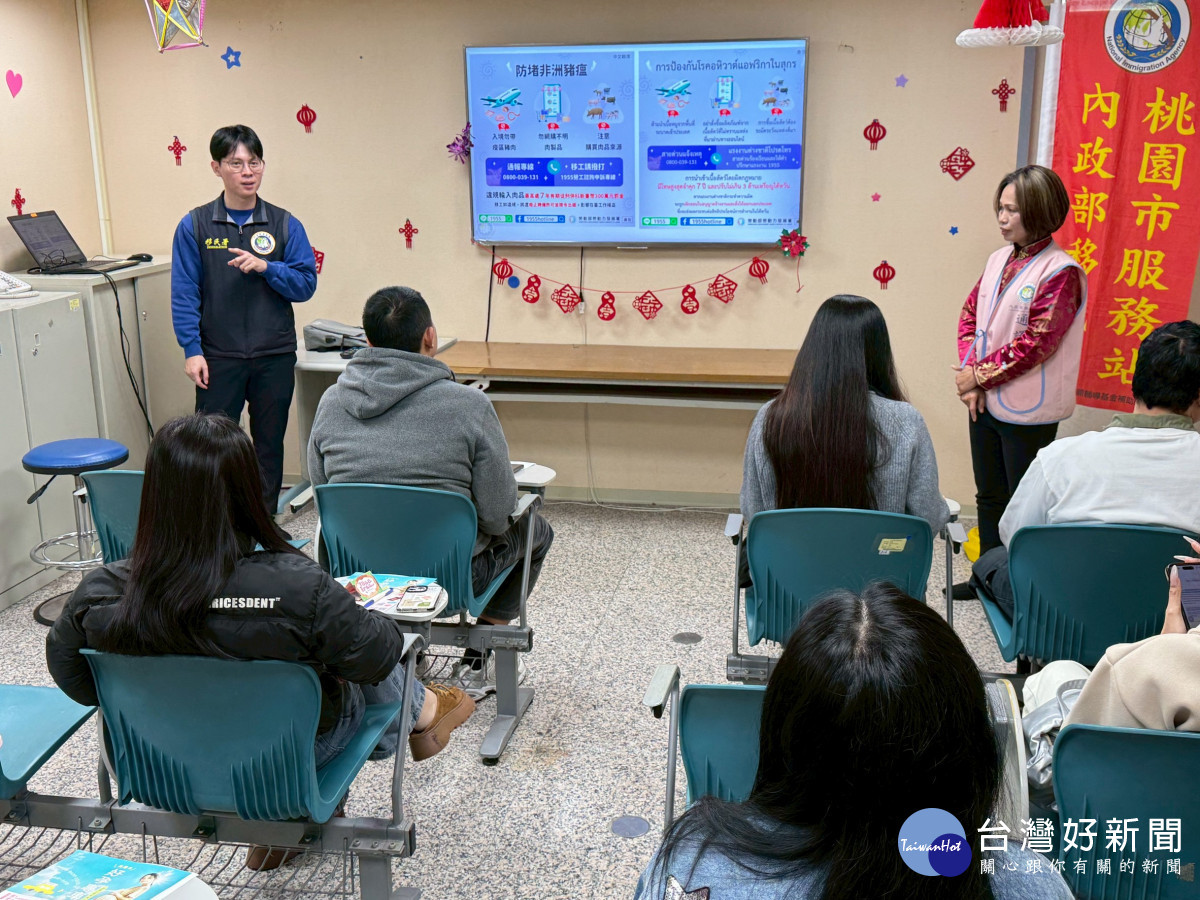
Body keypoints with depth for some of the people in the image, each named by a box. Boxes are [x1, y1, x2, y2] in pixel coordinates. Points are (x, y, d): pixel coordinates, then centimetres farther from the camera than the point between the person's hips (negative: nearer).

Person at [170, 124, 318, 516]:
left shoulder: (285, 225, 3)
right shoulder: (195, 226, 1)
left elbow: (306, 284, 0)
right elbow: (184, 295, -1)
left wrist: (265, 267, -16)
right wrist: (192, 351, -9)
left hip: (275, 357, 2)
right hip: (218, 357, -1)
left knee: (269, 444, 11)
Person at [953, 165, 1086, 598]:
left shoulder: (1061, 273, -15)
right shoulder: (999, 259, 7)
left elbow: (1034, 344, -20)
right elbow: (970, 315, 8)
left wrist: (979, 374, -13)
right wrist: (969, 374, -5)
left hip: (1027, 413, -7)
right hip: (985, 402, 7)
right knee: (989, 496, 18)